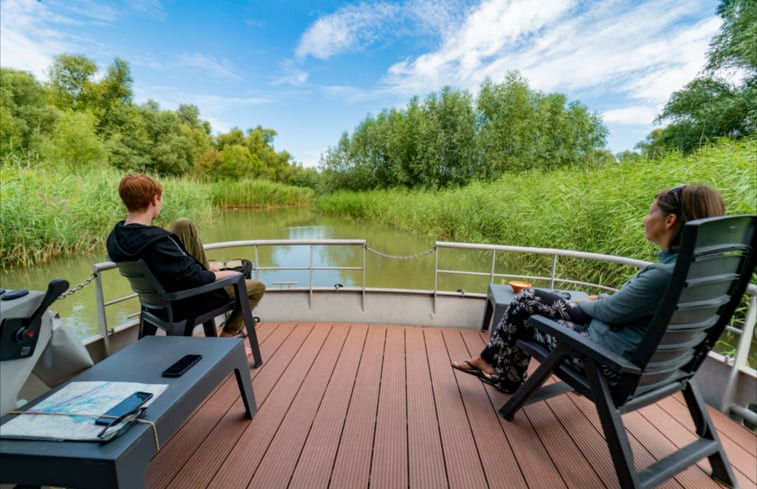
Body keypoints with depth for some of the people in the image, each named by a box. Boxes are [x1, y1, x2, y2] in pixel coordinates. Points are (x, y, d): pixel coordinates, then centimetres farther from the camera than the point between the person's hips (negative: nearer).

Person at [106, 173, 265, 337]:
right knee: (257, 287, 8)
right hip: (188, 301, -8)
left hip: (163, 294, 8)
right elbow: (196, 279, -29)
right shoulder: (157, 242, -35)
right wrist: (224, 274, -10)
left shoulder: (114, 238, -8)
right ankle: (227, 336, 14)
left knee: (184, 225, 5)